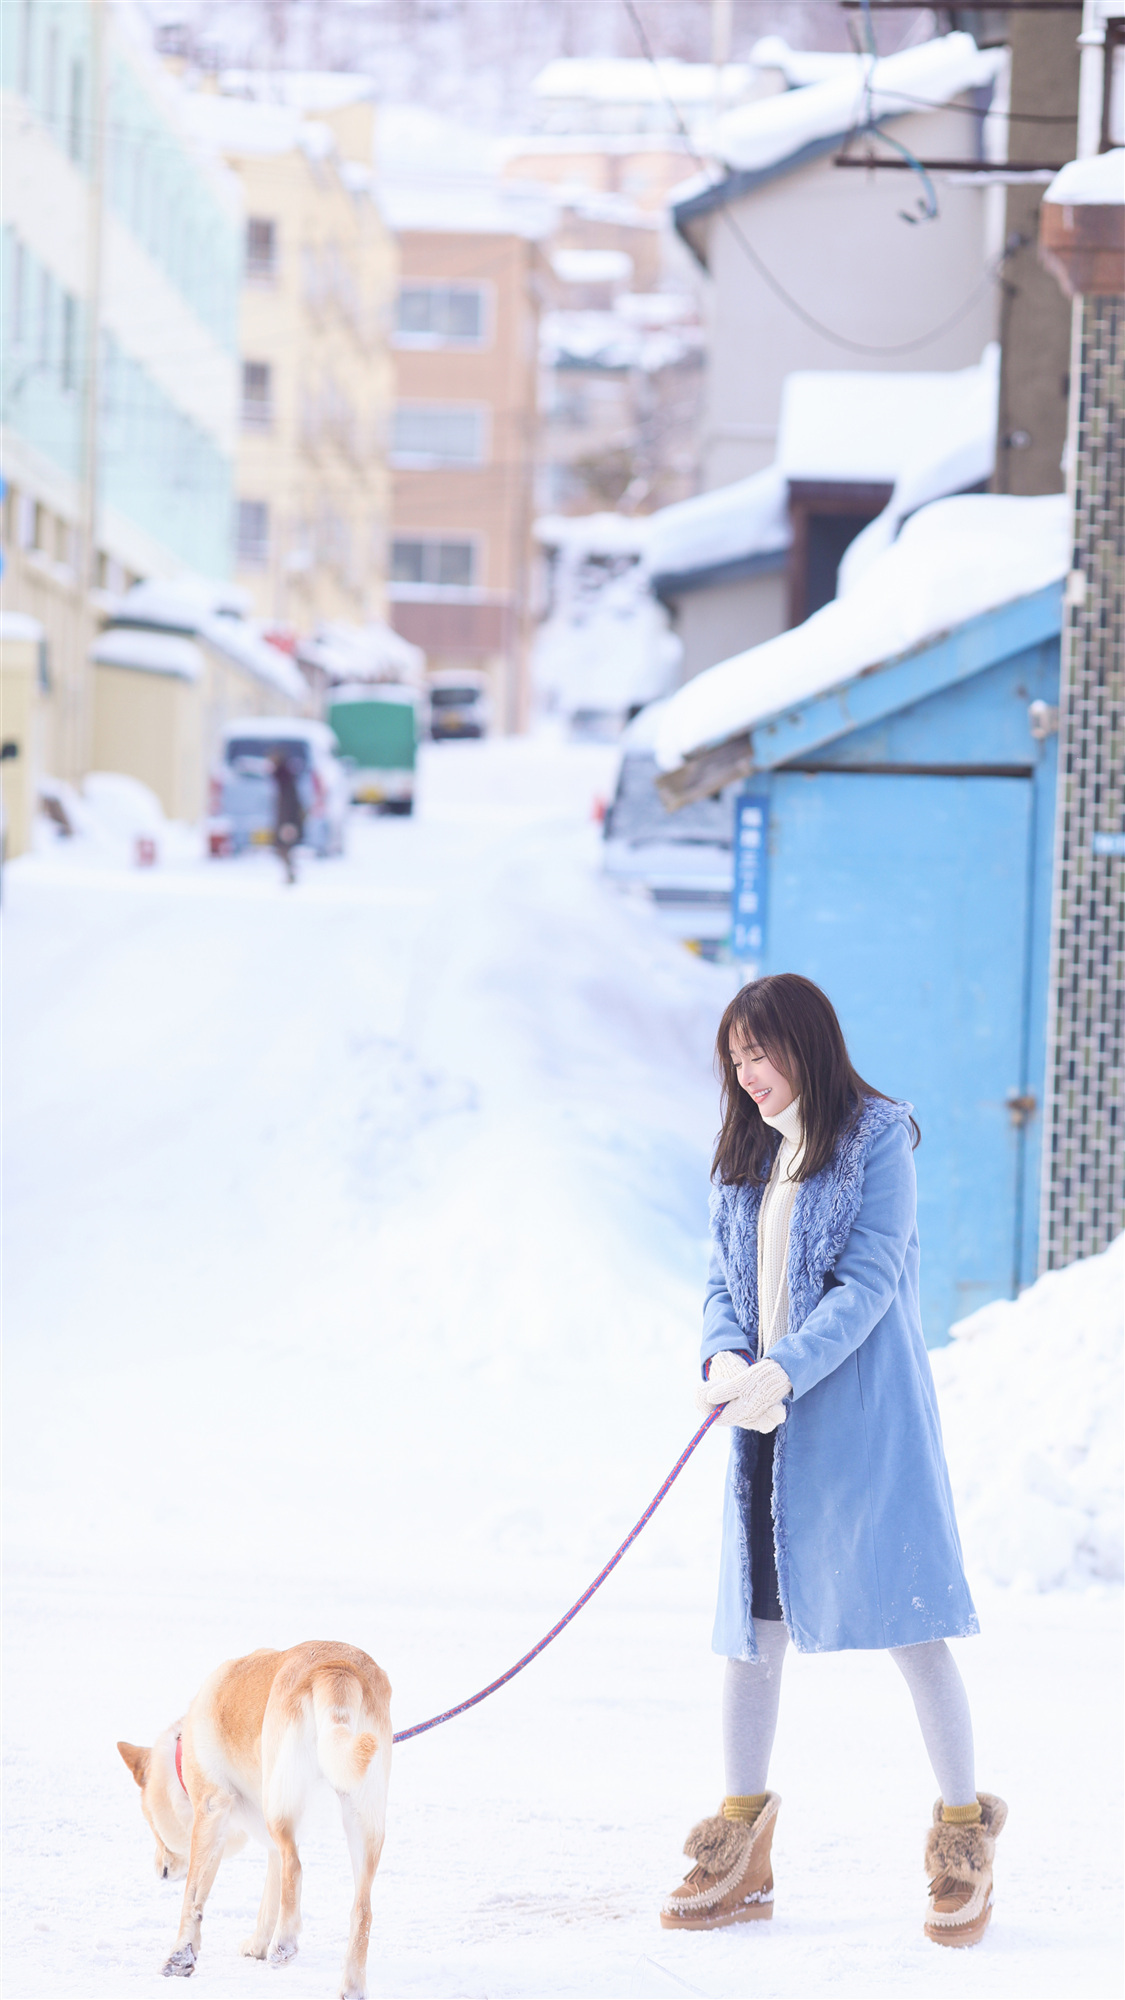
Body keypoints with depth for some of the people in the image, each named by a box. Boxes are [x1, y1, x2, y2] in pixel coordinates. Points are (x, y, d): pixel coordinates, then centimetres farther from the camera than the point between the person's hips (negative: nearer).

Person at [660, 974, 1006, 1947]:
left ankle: (966, 1839, 4)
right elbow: (724, 1283, 12)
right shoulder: (746, 1158, 14)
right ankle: (744, 1857, 13)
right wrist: (725, 1360, -10)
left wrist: (782, 1373, -23)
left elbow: (867, 1283, -12)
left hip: (863, 1417, -6)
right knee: (753, 1623, 6)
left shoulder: (877, 1136, -5)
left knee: (909, 1620, -6)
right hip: (769, 1425, 6)